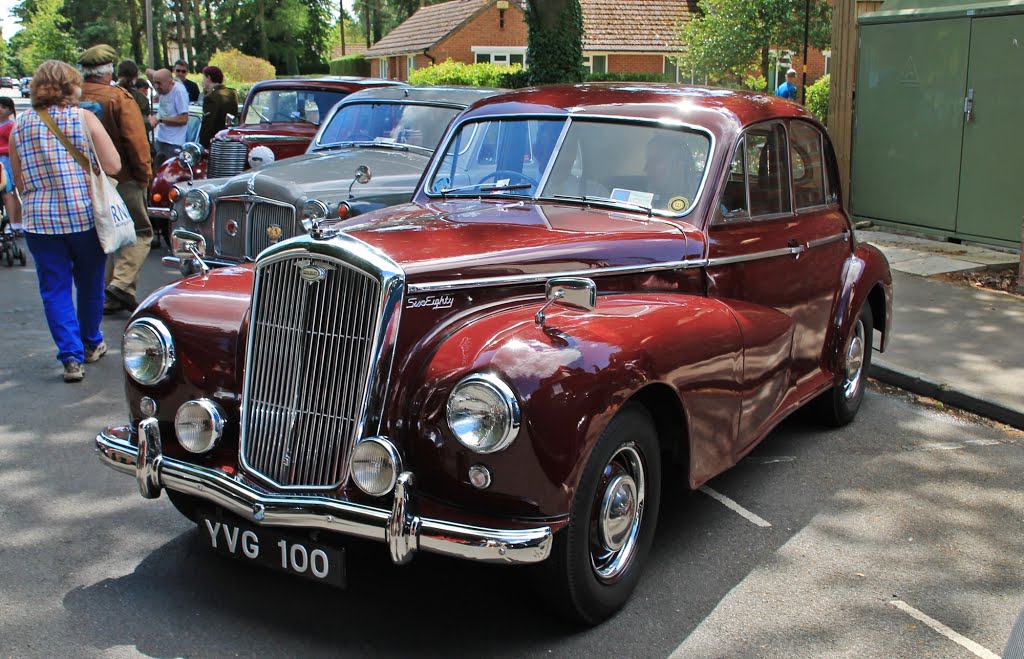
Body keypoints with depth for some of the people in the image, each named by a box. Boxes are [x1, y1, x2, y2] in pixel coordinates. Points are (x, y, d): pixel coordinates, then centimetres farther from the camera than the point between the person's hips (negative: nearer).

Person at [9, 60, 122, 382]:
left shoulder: (20, 125, 3)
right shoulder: (83, 118, -6)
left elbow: (19, 181, 8)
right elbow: (113, 166, -10)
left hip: (39, 220, 1)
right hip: (86, 215, -1)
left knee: (54, 288, 6)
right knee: (89, 283, 17)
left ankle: (72, 356, -2)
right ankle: (91, 344, 33)